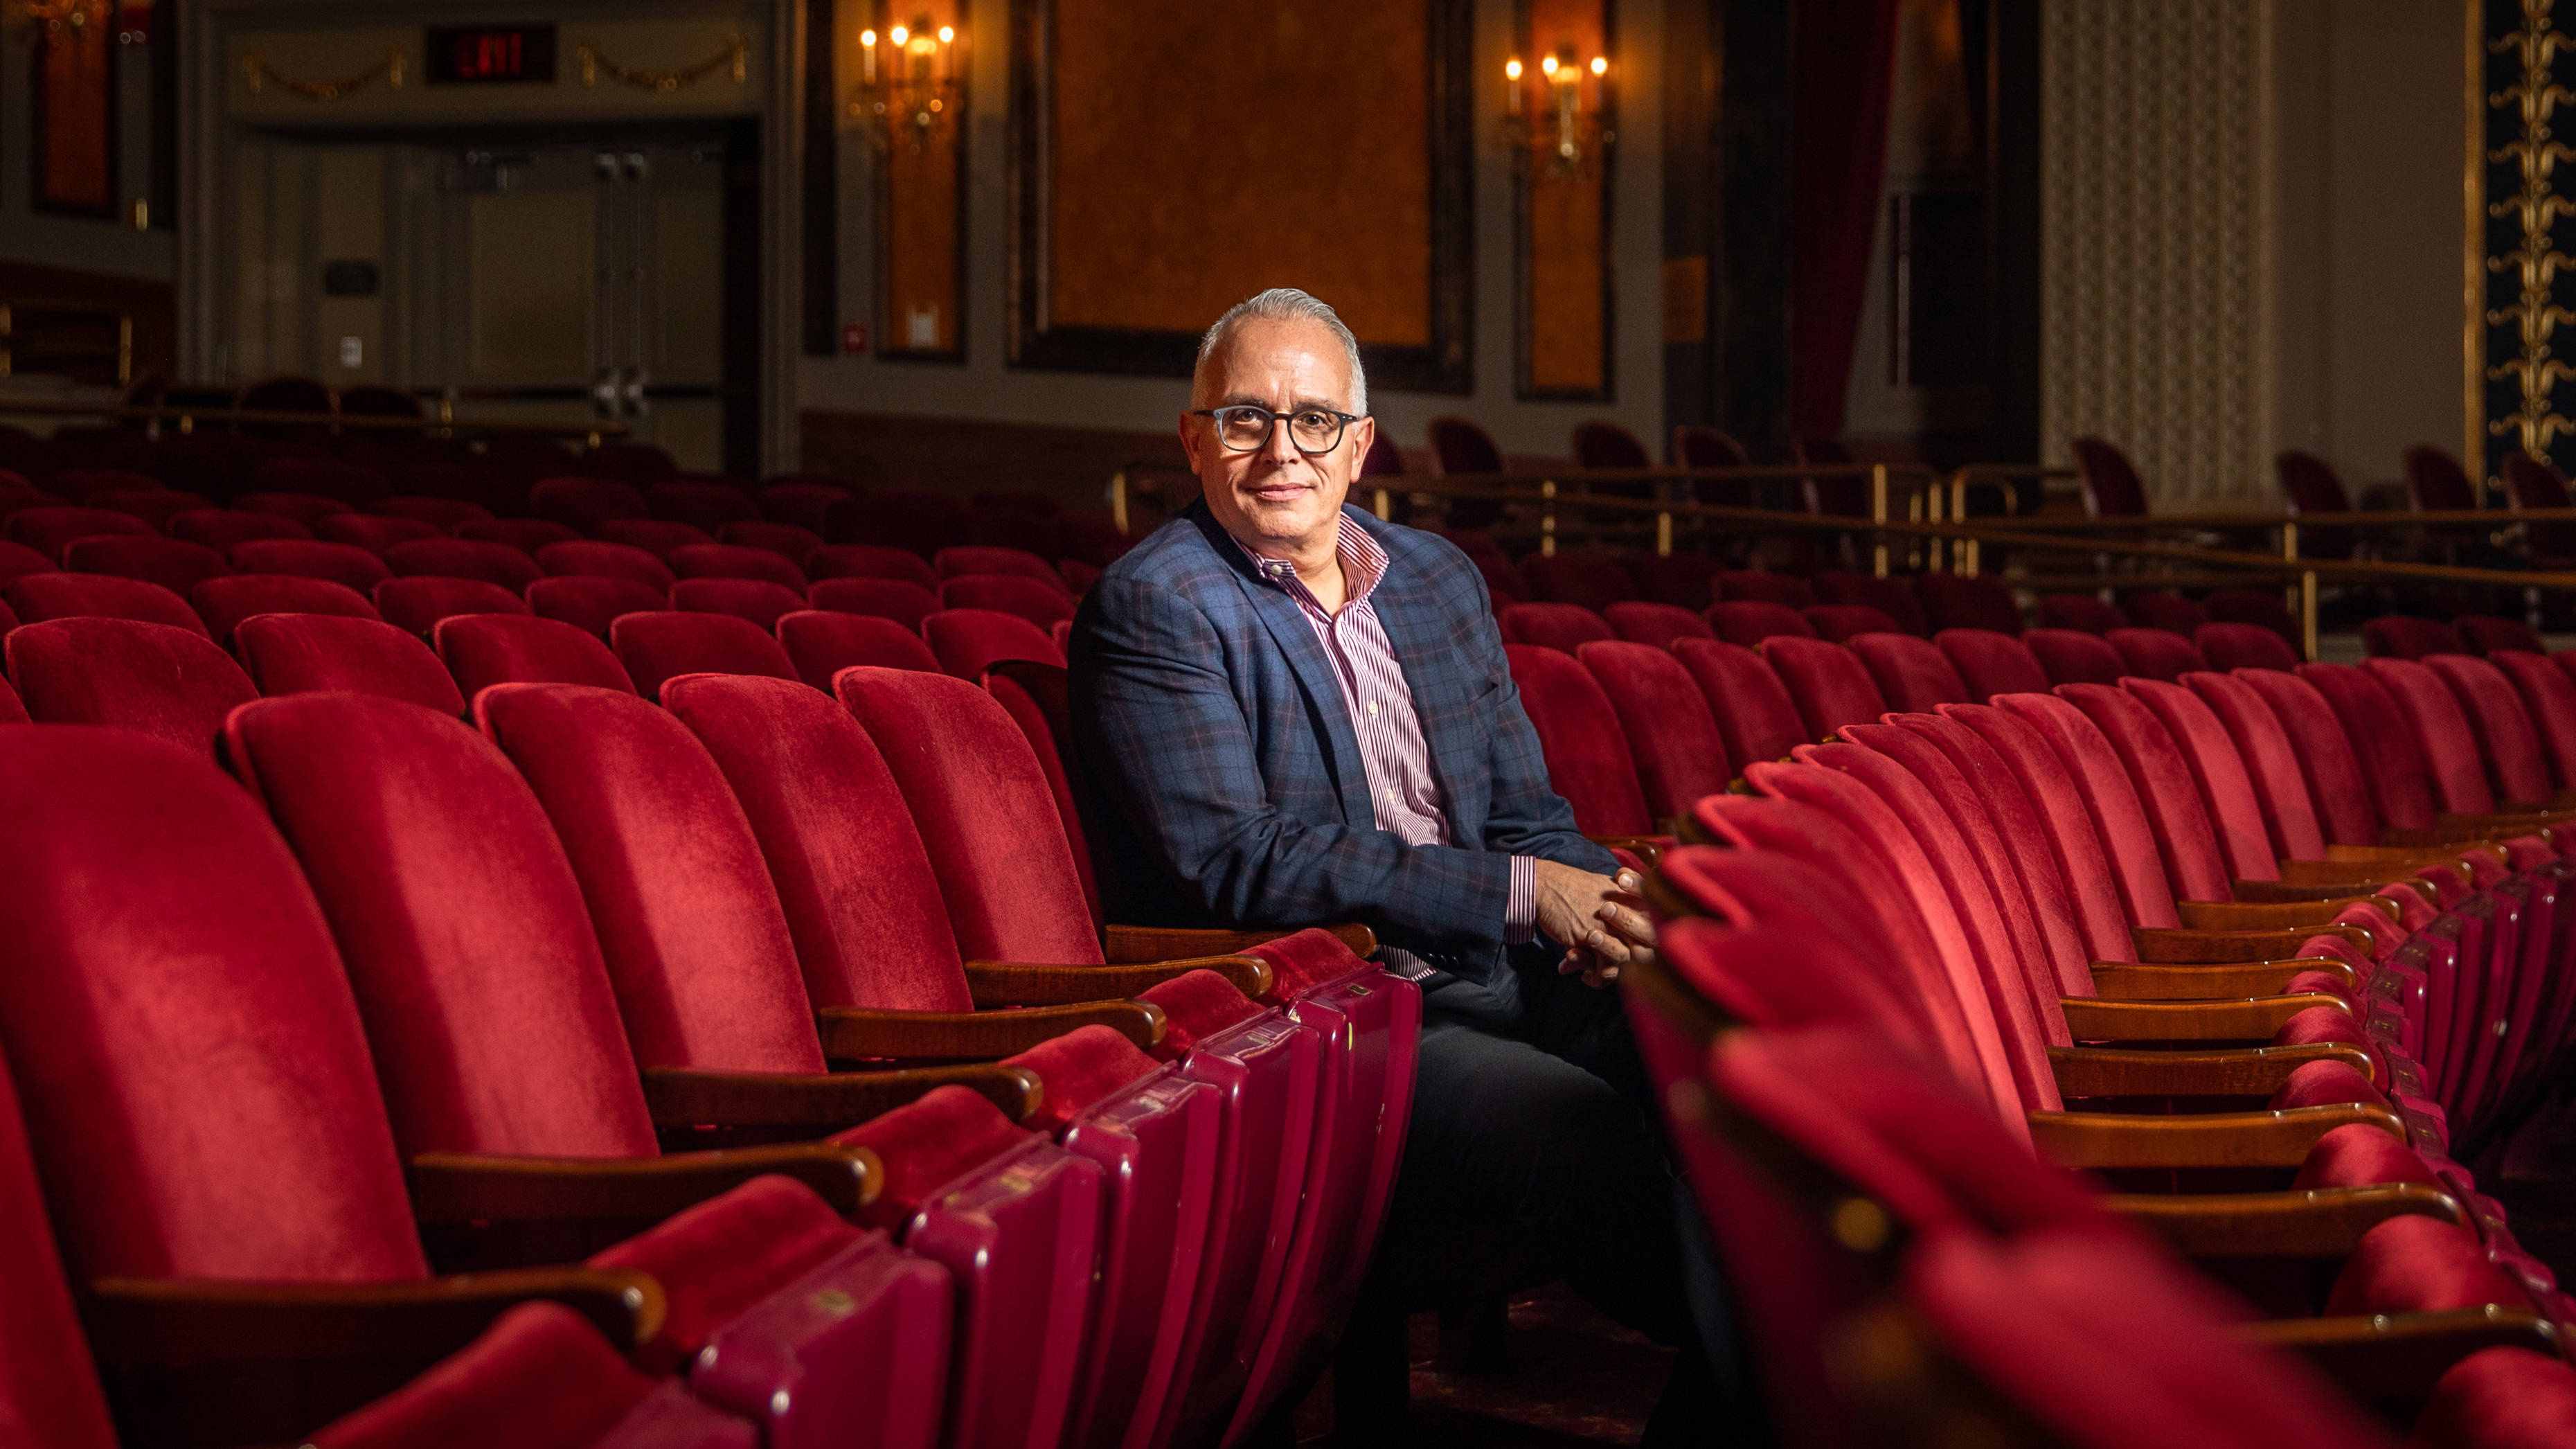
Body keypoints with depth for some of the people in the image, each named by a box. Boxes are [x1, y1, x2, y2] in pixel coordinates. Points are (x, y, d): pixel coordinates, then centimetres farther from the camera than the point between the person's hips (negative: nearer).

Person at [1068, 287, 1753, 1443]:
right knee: (1595, 1134, -29)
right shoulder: (1152, 608, -4)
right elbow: (1237, 861, -14)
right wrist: (1521, 896, -18)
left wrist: (1598, 907, -7)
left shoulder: (1440, 578, 17)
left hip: (1498, 980, 7)